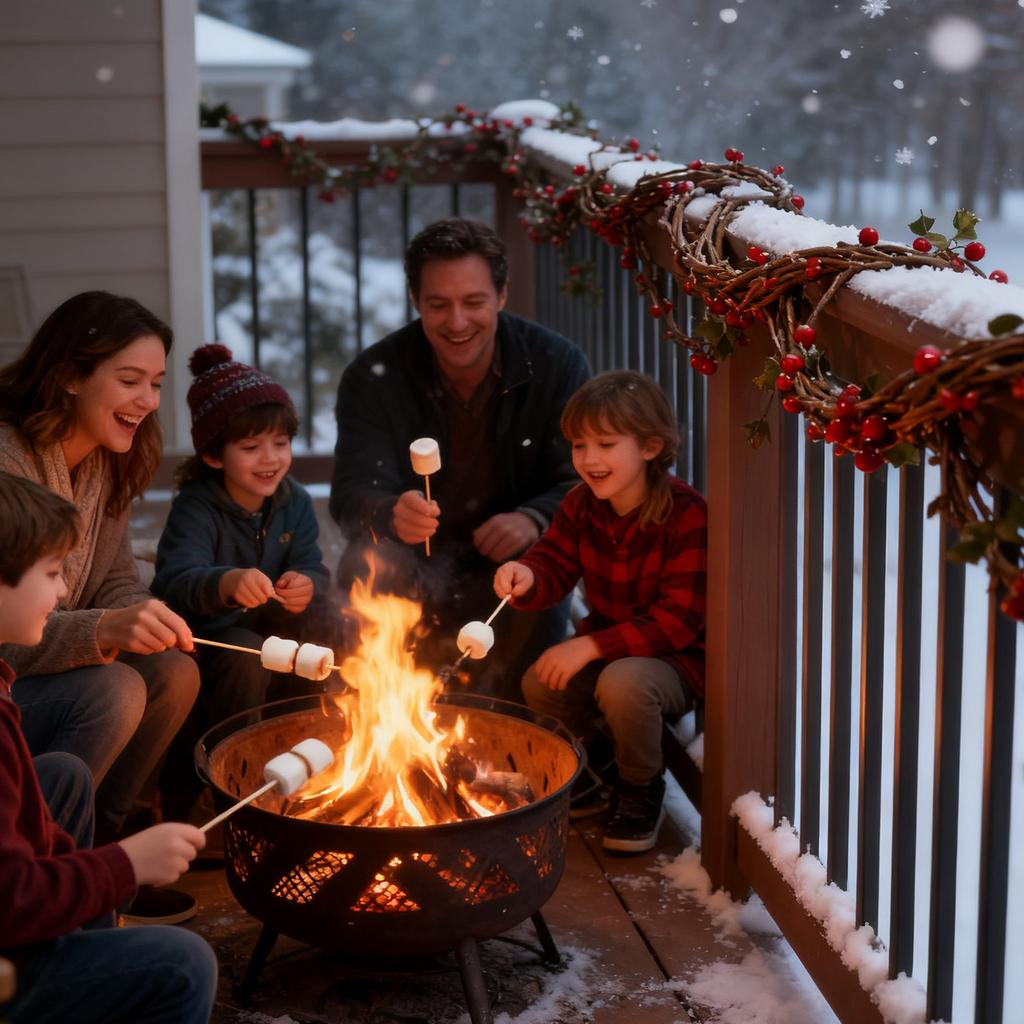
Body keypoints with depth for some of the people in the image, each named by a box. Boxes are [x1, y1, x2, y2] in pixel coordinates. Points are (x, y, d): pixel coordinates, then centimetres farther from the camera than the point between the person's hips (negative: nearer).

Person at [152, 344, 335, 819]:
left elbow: (313, 569, -9)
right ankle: (190, 786, -20)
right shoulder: (195, 508, -22)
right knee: (247, 659, -35)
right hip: (200, 635, -5)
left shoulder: (294, 502, -2)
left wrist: (307, 585, -36)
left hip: (262, 626, 5)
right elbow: (178, 580, -40)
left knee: (325, 624, -22)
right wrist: (227, 583, -63)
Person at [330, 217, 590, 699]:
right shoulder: (373, 378, -8)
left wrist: (535, 520, -33)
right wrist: (392, 515, -43)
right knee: (366, 564, -32)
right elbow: (351, 495, -18)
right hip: (413, 578, 0)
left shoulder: (559, 365, -7)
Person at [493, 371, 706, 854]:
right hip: (604, 647, 6)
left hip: (678, 659, -6)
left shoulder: (688, 516, -22)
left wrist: (591, 646, -29)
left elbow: (677, 621, -25)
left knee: (623, 682, -36)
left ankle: (641, 791, -6)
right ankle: (592, 756, 11)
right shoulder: (580, 506, -2)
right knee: (538, 683, -20)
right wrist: (527, 577, -28)